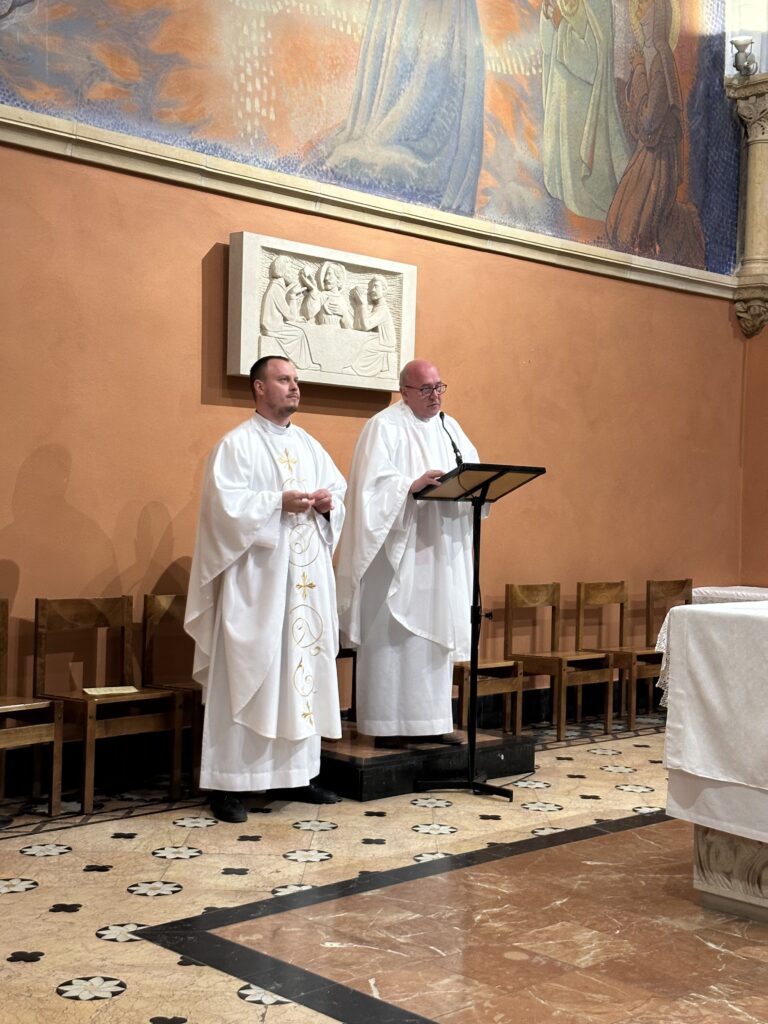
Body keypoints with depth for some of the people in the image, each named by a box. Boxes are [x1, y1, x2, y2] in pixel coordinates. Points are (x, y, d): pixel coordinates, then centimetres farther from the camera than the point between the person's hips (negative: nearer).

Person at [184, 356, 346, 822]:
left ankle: (295, 773, 17)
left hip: (306, 579, 7)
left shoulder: (310, 445, 17)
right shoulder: (237, 444, -4)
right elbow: (226, 501, -15)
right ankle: (229, 782, 0)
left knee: (304, 669, 7)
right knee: (249, 674, -6)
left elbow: (340, 491, 18)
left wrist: (329, 503, -4)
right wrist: (279, 502, -21)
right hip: (256, 579, -7)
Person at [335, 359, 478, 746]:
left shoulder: (449, 427, 18)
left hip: (441, 552, 7)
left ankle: (431, 719, 14)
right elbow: (374, 483, -15)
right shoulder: (384, 427, -5)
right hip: (399, 551, -7)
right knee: (393, 634, -6)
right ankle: (387, 724, -1)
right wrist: (413, 485, -31)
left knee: (437, 632, 7)